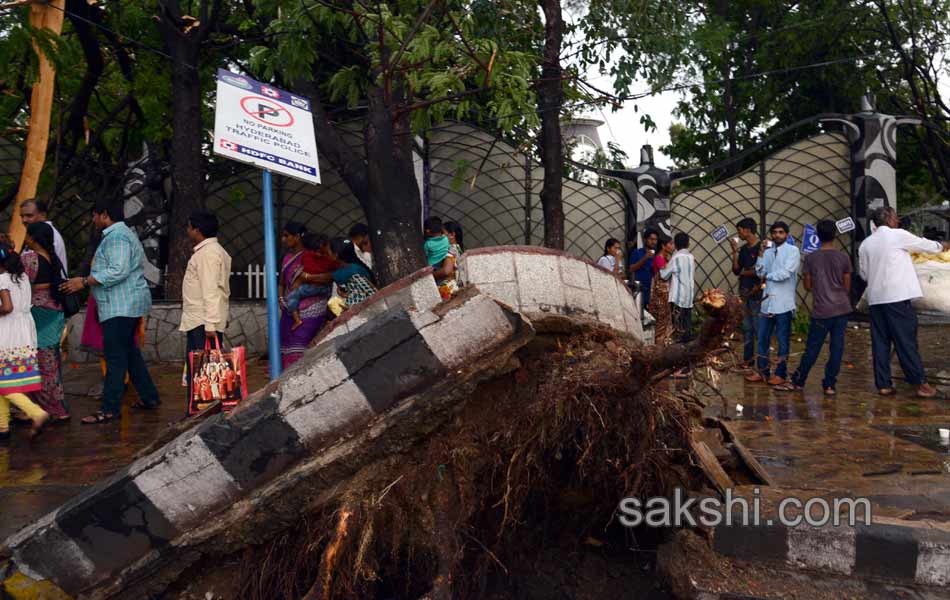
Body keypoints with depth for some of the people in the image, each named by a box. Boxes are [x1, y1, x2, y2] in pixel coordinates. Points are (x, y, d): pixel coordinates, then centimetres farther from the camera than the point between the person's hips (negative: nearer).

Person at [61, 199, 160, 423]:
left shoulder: (116, 237, -14)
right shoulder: (125, 233, 21)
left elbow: (118, 271, -25)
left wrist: (85, 281, -20)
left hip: (120, 307, -11)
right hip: (130, 304, 11)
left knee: (115, 357, -9)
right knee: (130, 352, 17)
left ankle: (110, 410, -7)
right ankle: (149, 397, 21)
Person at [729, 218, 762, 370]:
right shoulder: (744, 249, 13)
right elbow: (736, 270, 11)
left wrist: (744, 272, -2)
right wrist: (735, 252, 2)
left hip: (757, 295, -8)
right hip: (744, 294, 8)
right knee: (746, 328, 11)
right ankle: (748, 359, 17)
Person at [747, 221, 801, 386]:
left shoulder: (792, 251, -4)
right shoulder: (768, 251, 12)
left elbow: (785, 273, -15)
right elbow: (760, 272, 4)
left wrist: (767, 276, -2)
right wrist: (761, 254, -7)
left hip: (784, 304, -5)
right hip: (767, 302, 6)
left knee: (783, 340, 3)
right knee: (762, 338, 9)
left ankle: (781, 374, 12)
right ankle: (762, 372, 20)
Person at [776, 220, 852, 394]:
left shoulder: (811, 258, -3)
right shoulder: (843, 257, 0)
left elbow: (807, 285, 3)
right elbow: (847, 286, 6)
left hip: (821, 310, -1)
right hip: (841, 308, 1)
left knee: (812, 348, 5)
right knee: (836, 348, 5)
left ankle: (797, 381, 14)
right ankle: (829, 385, 8)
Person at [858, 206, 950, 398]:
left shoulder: (865, 244, 11)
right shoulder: (898, 235, -3)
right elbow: (926, 245, 11)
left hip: (875, 298, 5)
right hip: (897, 296, -5)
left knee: (880, 342, 7)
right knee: (906, 341, -2)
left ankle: (883, 384, 8)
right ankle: (921, 383, 3)